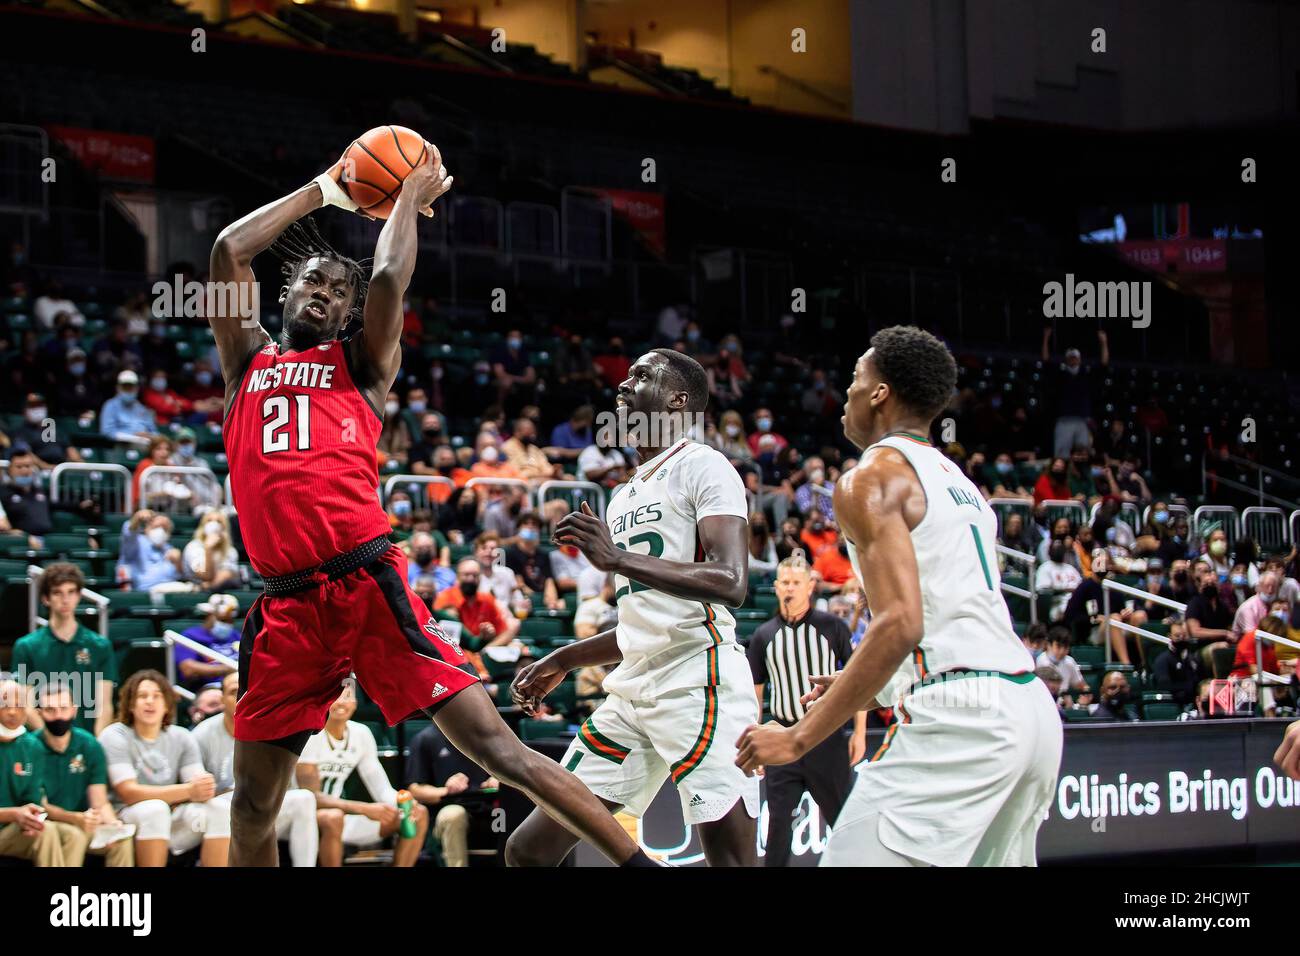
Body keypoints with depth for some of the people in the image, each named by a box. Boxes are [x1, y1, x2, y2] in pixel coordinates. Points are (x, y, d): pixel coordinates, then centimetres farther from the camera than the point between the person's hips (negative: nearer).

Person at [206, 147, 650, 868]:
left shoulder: (362, 362, 14)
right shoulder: (247, 361, 20)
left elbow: (389, 279, -3)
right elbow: (229, 250, 10)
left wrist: (412, 196, 12)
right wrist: (323, 192, 16)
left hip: (369, 587, -3)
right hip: (287, 608, 3)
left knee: (498, 749, -10)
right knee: (252, 809, 6)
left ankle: (642, 866, -10)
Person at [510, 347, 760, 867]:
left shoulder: (702, 466, -4)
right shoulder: (626, 495, 23)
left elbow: (730, 584, -20)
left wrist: (617, 558, -24)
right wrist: (562, 661, 25)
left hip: (697, 678, -9)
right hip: (632, 688, 9)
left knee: (731, 857, -15)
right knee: (530, 847, 4)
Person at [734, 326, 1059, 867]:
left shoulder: (871, 479, -4)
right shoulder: (960, 484, 24)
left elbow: (900, 624, -18)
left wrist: (800, 737, -16)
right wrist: (862, 693, 33)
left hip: (956, 718, -9)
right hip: (1031, 708, 9)